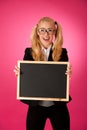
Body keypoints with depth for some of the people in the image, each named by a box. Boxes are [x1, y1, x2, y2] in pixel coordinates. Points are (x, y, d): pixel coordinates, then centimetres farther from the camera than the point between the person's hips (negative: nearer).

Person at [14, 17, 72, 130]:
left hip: (58, 105, 0)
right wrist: (19, 73, -23)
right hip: (36, 105, 0)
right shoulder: (29, 52, -3)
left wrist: (68, 73, -26)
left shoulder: (62, 52, -3)